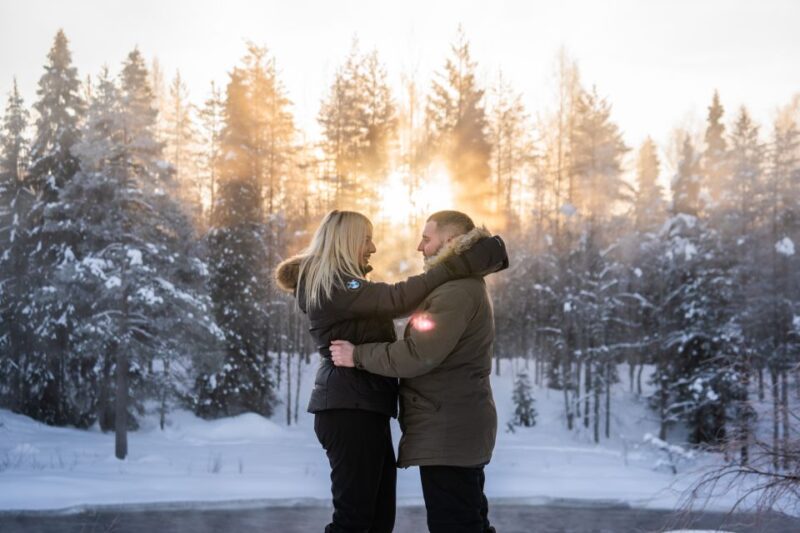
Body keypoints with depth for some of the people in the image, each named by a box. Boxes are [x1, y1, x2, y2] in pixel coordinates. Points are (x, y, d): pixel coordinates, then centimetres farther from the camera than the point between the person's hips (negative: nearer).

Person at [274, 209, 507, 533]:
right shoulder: (331, 286, -13)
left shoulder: (341, 284, 21)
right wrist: (461, 265, -27)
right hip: (350, 409, -10)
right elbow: (396, 299, -26)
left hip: (361, 408, 10)